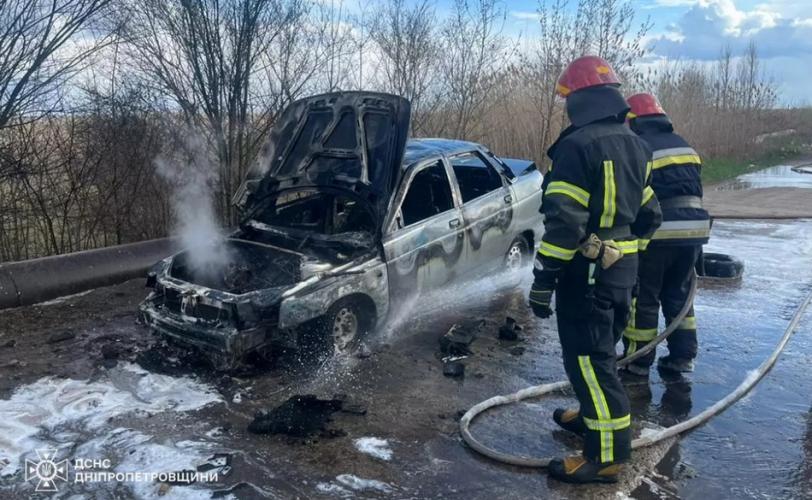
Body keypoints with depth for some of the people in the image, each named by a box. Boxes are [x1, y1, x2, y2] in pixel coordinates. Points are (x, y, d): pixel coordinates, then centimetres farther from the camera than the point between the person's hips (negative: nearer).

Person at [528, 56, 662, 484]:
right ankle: (593, 416, 40)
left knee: (588, 358, -2)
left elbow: (564, 222, -23)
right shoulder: (634, 146, 10)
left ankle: (606, 454, 4)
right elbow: (649, 215, 15)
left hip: (586, 270, -9)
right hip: (622, 267, 9)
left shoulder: (576, 146, -17)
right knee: (601, 350, 22)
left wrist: (544, 277, -18)